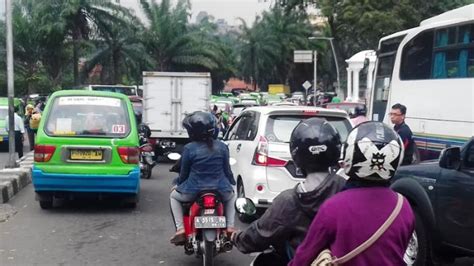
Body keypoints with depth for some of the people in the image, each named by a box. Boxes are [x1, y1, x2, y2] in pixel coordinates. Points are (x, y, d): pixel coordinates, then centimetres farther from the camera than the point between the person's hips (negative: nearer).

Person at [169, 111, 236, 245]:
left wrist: (178, 183, 22)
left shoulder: (189, 148, -9)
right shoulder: (222, 147, -2)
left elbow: (184, 172, 1)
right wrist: (232, 182, 26)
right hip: (220, 191, 2)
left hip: (194, 192, -2)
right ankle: (230, 227, 16)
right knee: (232, 196, 37)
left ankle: (180, 229, 13)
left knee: (174, 196, 29)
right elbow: (227, 170, 6)